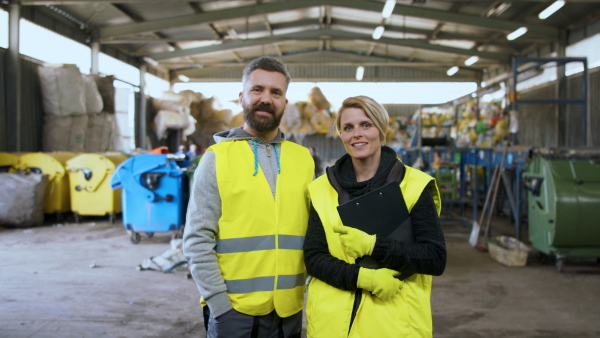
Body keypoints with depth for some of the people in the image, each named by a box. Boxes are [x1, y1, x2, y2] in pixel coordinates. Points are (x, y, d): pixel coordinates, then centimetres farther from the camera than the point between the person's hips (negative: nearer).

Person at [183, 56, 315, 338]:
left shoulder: (303, 159, 6)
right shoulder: (217, 158, -3)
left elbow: (314, 232, 9)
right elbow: (197, 240, -5)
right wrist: (218, 303, -10)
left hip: (288, 310, 3)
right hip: (232, 310, -3)